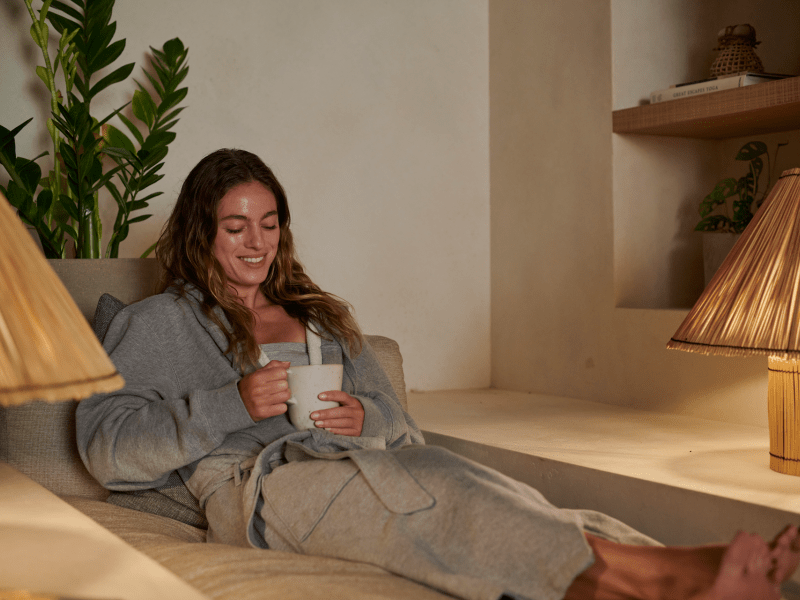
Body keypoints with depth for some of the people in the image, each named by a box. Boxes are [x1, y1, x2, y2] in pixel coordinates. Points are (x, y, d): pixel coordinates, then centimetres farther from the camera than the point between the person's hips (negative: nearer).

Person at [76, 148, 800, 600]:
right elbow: (106, 444, 0)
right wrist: (234, 404, -11)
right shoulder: (159, 323, 15)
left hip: (354, 464, 5)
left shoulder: (320, 313, 29)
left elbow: (397, 420, 23)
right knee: (442, 489, -36)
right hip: (259, 484, -5)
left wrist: (364, 420, -3)